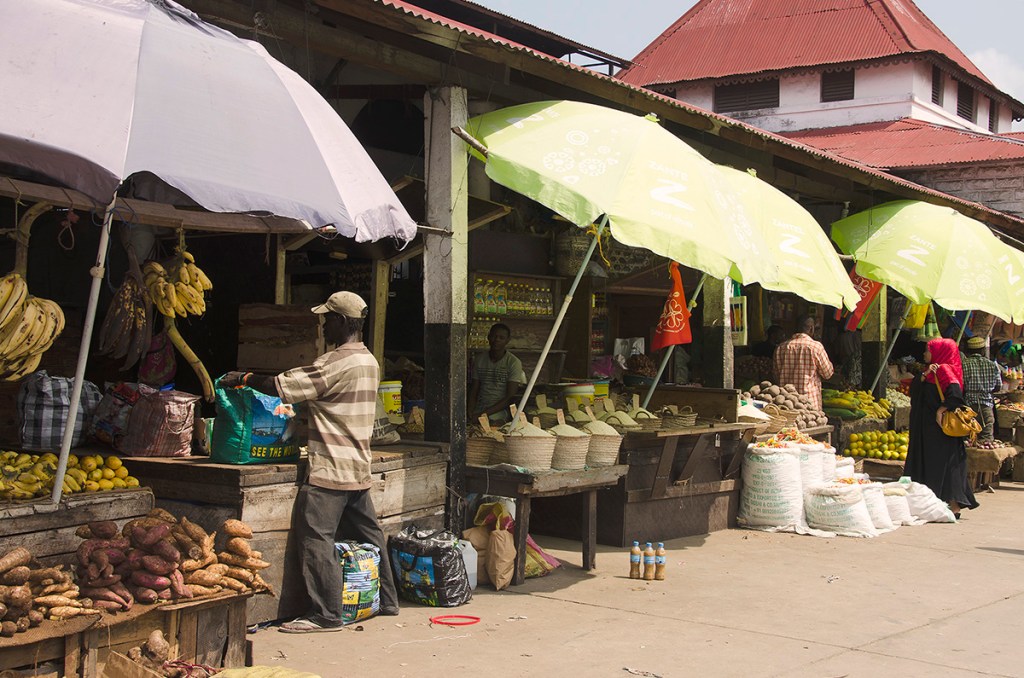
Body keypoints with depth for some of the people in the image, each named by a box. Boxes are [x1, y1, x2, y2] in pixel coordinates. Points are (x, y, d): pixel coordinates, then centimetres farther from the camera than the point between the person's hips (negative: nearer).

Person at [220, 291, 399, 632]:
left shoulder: (337, 362, -17)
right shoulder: (368, 360, 14)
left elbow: (283, 387, -17)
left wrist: (244, 378, -2)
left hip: (330, 469, -10)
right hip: (358, 467, 10)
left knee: (316, 538, -7)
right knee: (367, 534, 16)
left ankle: (326, 615, -6)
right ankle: (386, 601, 24)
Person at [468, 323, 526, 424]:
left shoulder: (514, 363, -1)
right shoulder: (479, 360, 13)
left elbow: (510, 397, -6)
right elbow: (473, 393, 13)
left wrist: (485, 413, -14)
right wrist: (470, 413, -7)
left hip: (499, 413, -3)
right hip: (479, 411, 3)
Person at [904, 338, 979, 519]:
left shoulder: (944, 370, -12)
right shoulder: (933, 371, 17)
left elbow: (956, 395, -25)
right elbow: (914, 389, 8)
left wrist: (941, 410, -21)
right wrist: (924, 375, -6)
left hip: (940, 428, -10)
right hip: (927, 428, 10)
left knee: (943, 464, -8)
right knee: (928, 463, 9)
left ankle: (954, 507, -5)